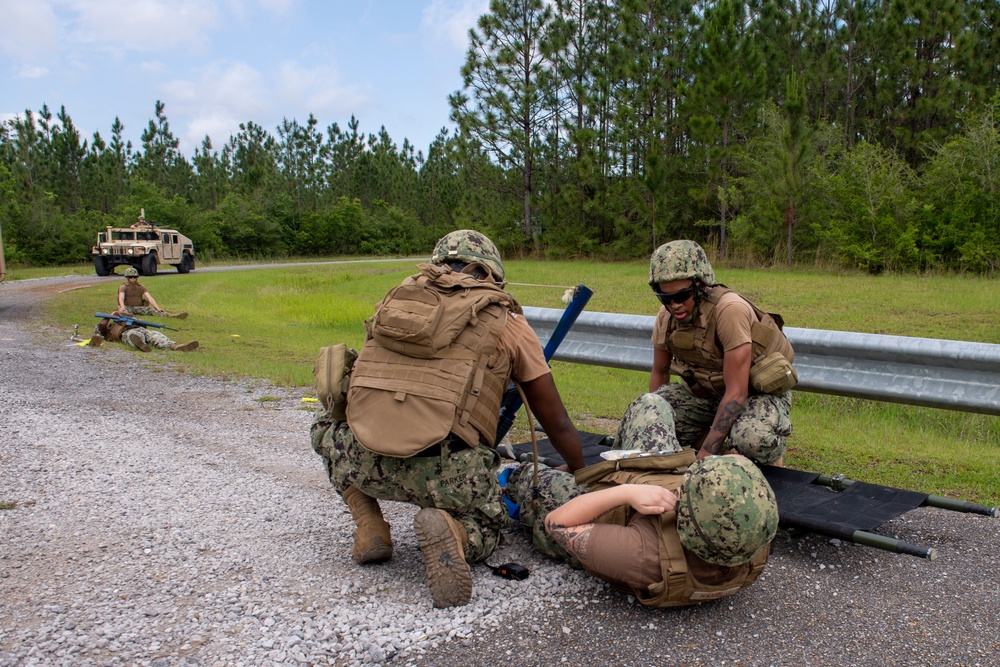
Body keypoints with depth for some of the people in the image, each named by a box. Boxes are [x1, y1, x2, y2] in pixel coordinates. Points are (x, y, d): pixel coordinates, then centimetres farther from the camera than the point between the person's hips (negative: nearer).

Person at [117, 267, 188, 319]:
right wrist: (122, 307, -40)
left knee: (152, 310, -24)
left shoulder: (141, 286, 10)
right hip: (127, 307, -2)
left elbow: (149, 298, -2)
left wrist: (157, 308, -19)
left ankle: (172, 315, -47)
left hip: (139, 307, 2)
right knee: (124, 310, -38)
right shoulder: (123, 287, 1)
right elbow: (121, 298, -18)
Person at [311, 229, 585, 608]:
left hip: (366, 463, 3)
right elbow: (557, 425, 17)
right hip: (445, 469, -2)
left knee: (328, 427, 36)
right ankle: (449, 530, -7)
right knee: (483, 533, 27)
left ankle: (370, 529, 18)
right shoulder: (507, 321, 12)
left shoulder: (398, 299, 20)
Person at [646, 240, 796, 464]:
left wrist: (706, 454, -33)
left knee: (752, 438, -38)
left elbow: (737, 392, -31)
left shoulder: (730, 309, -30)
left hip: (760, 392, -5)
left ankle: (764, 459, 0)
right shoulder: (666, 316, -11)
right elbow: (659, 372, 6)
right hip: (710, 392, 6)